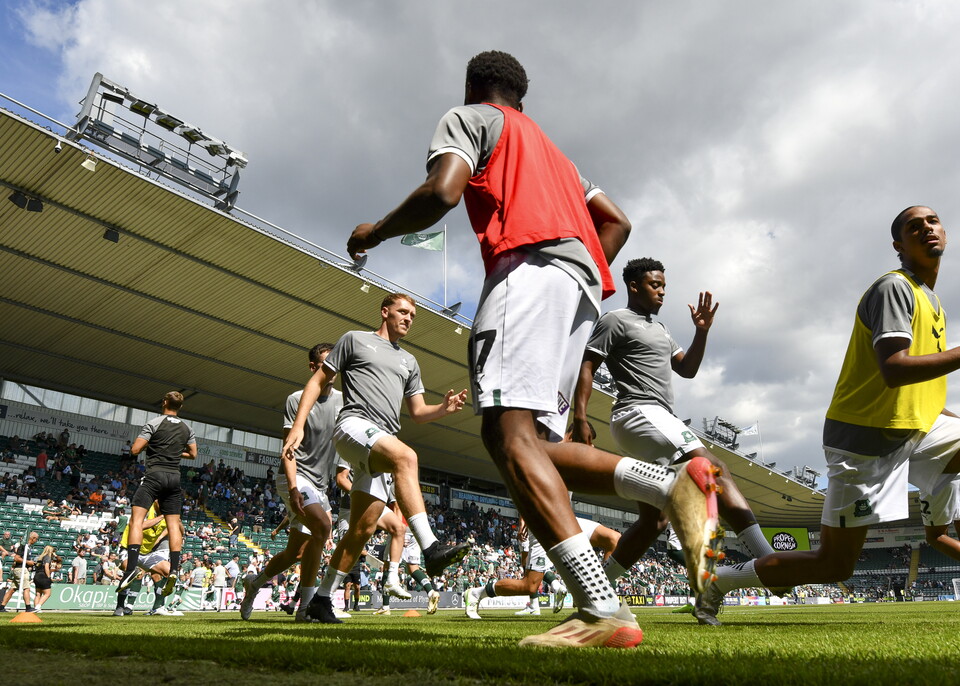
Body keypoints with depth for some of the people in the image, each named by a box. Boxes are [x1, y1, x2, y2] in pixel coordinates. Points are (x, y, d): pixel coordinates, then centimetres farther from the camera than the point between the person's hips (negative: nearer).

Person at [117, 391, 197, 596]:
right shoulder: (187, 428, 12)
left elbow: (135, 450, -6)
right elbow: (193, 454, 18)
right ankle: (174, 570, -1)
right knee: (173, 523, 6)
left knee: (137, 517, -7)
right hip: (175, 477, 5)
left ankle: (131, 567, -22)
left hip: (155, 474, -5)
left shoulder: (154, 423, -3)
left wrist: (149, 444, 13)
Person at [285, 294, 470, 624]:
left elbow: (418, 412, 24)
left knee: (363, 528, 1)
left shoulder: (409, 361, 27)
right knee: (406, 456, -36)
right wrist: (298, 426, -2)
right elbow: (318, 381, 9)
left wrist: (444, 408, 2)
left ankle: (321, 599, 15)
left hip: (384, 442, 6)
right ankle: (431, 549, -44)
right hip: (354, 425, -6)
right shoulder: (355, 339, 12)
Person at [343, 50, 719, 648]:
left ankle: (603, 610, -31)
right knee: (536, 443, 5)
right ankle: (675, 484, -14)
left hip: (531, 265, -8)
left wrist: (375, 232, 11)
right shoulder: (550, 148, 39)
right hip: (582, 284, 8)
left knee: (508, 431, -21)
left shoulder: (468, 117, 17)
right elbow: (616, 223, 30)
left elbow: (441, 193, -5)